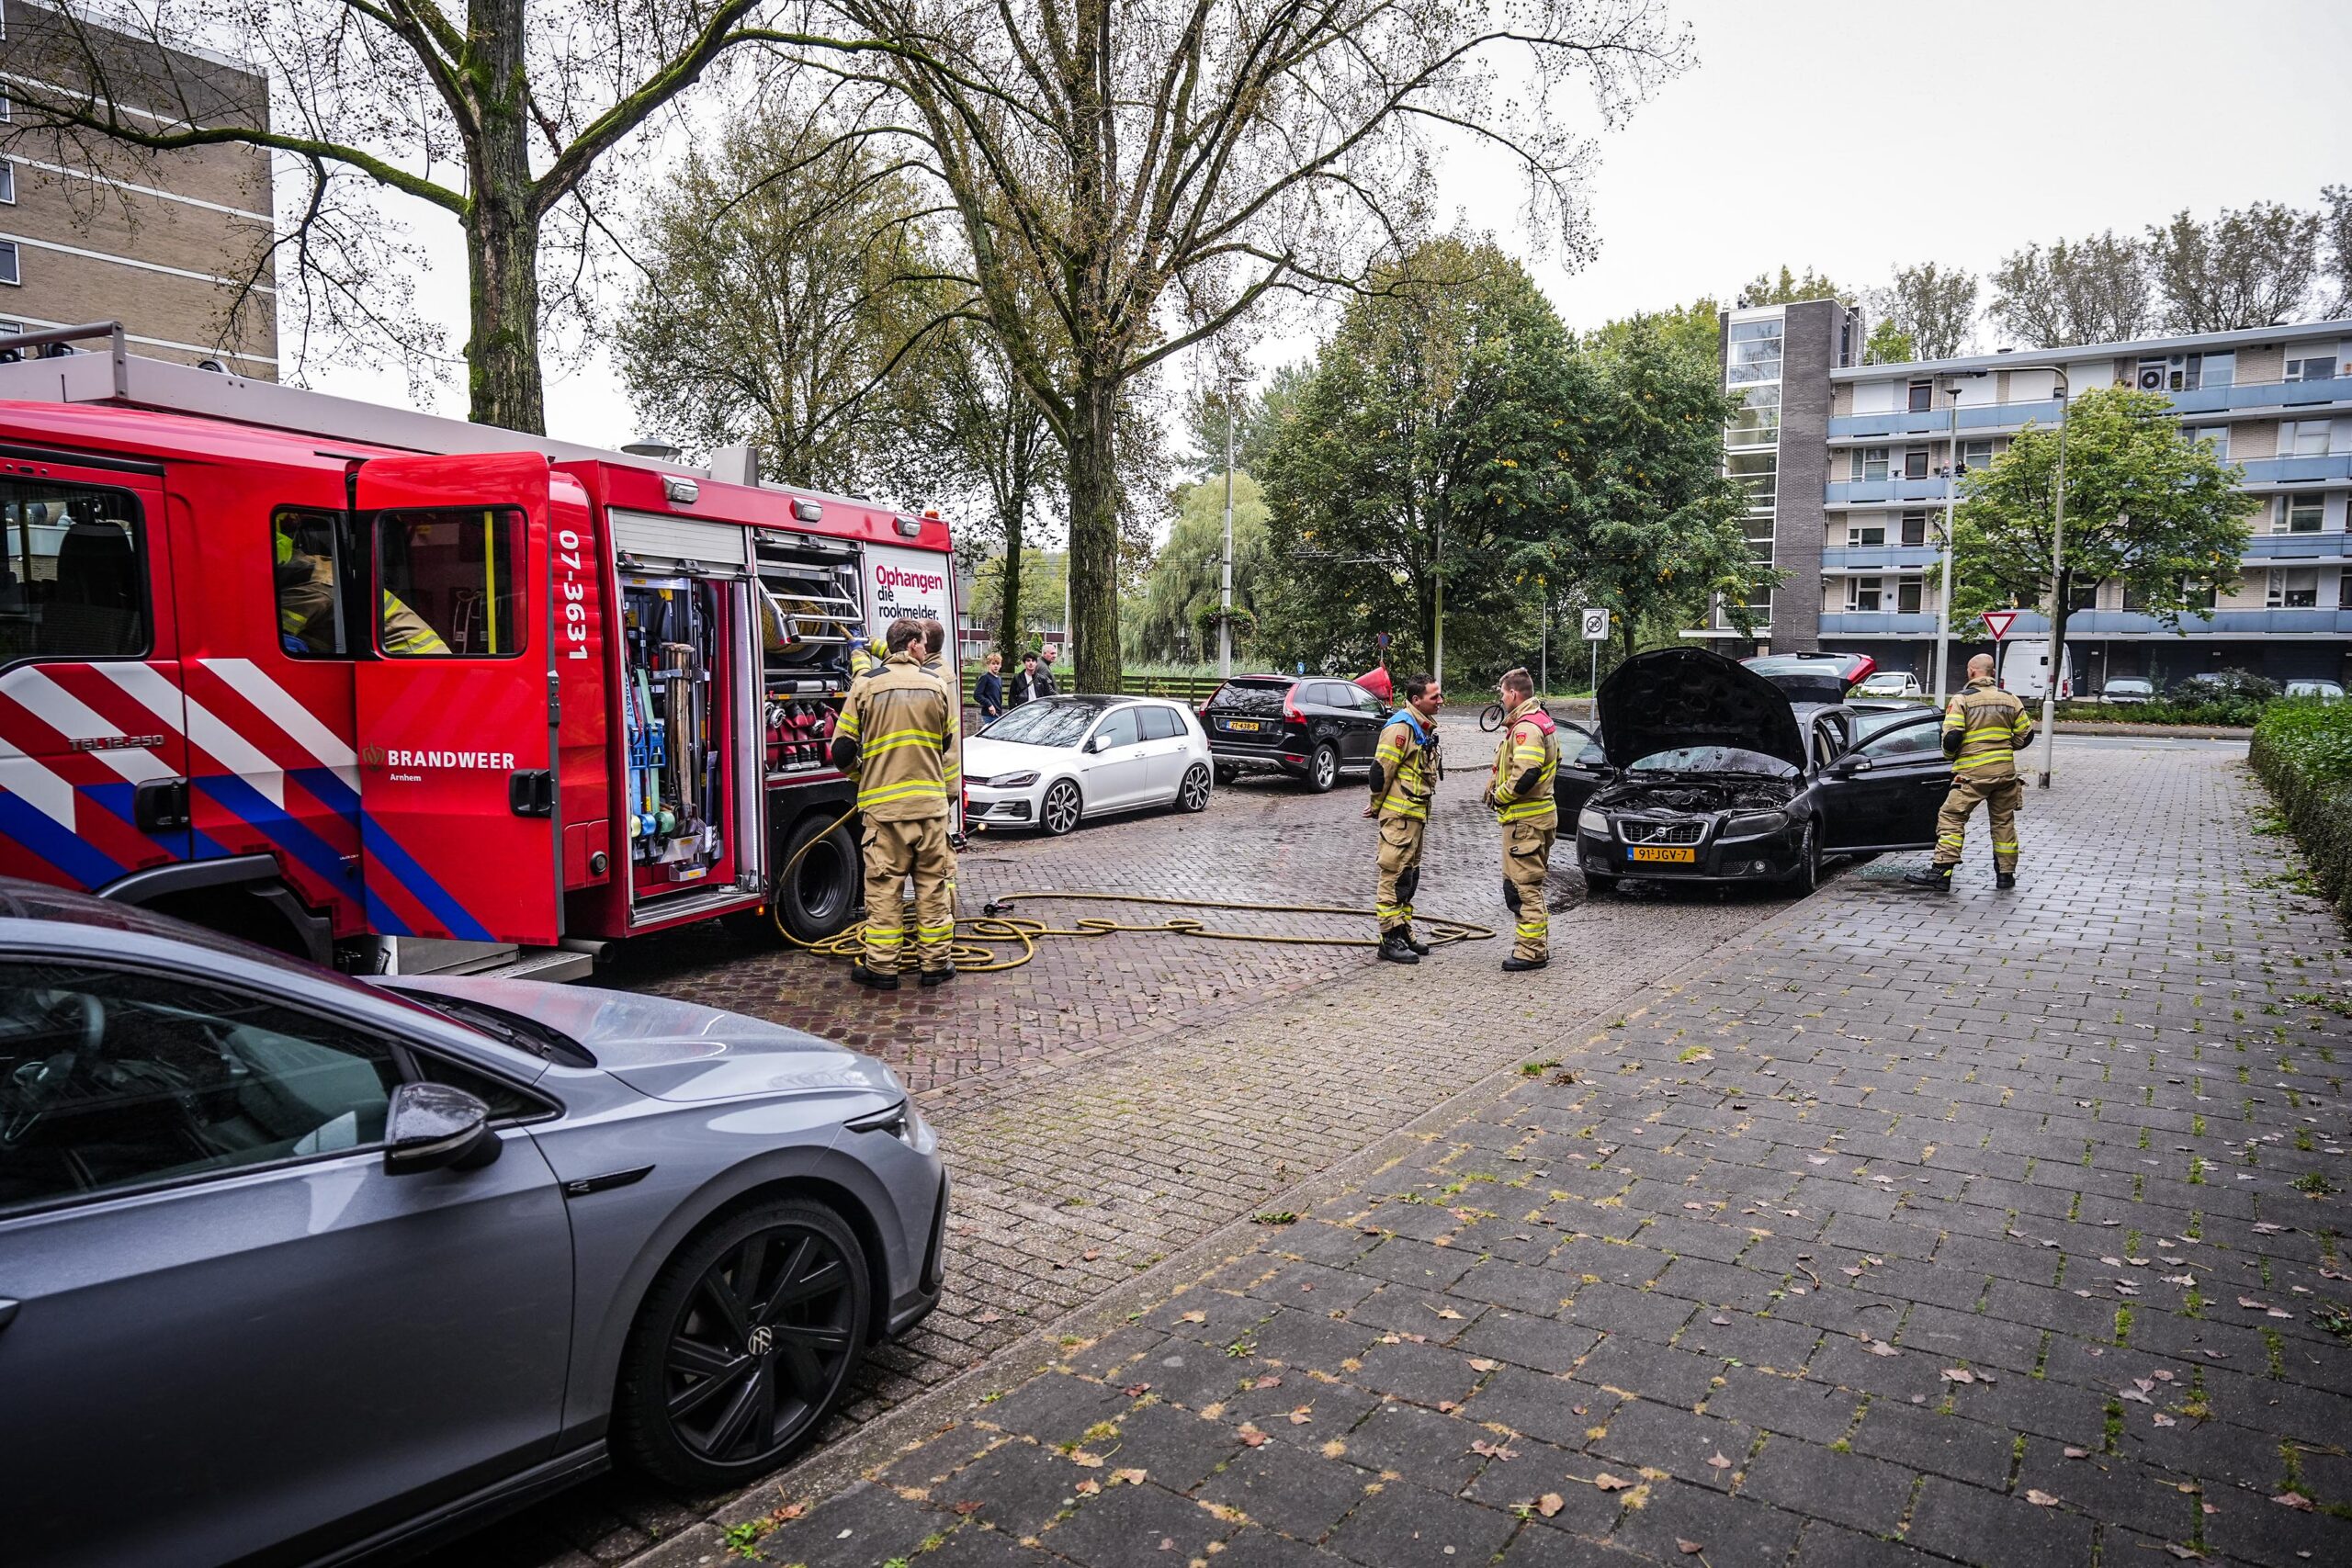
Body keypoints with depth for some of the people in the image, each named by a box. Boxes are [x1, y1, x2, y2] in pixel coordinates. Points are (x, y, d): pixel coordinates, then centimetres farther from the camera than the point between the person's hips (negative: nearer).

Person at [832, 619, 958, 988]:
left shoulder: (866, 687, -3)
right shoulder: (935, 687, 3)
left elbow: (842, 752, -1)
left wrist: (860, 775, 19)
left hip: (884, 803, -1)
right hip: (930, 802, 2)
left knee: (883, 885, 5)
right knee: (932, 883, 9)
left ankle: (882, 966, 8)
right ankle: (935, 962, 15)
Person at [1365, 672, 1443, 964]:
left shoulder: (1424, 726, 15)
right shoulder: (1402, 726, -17)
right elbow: (1382, 768, -18)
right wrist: (1377, 806, -9)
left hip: (1416, 814, 10)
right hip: (1399, 814, -10)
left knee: (1410, 876, 16)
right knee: (1395, 876, -6)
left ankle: (1404, 933, 25)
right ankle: (1390, 940, -2)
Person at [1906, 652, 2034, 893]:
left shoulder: (1962, 699, -7)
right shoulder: (2009, 699, 9)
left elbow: (1951, 737, -16)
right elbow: (2026, 735, 11)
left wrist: (1950, 754, 4)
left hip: (1973, 773, -5)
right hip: (2005, 771, 5)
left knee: (1951, 818, -5)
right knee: (2004, 821, 15)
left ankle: (1941, 871, -14)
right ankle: (2006, 874, 21)